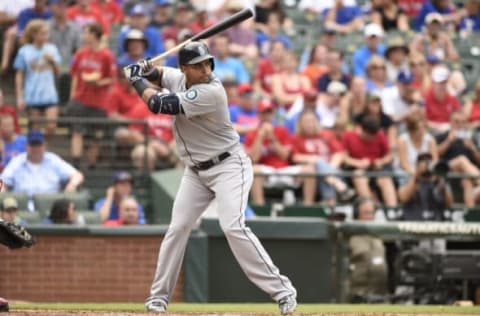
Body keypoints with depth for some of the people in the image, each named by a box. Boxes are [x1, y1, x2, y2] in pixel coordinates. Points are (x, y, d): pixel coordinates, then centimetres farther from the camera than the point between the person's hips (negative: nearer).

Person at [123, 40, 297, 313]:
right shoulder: (181, 79, -2)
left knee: (233, 227, -22)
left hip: (228, 166, -8)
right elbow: (160, 75, 22)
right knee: (178, 228, 7)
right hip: (196, 171, 8)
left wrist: (138, 82, -9)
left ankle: (282, 290, -19)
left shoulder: (211, 91, -27)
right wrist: (145, 71, -2)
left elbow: (160, 105, -26)